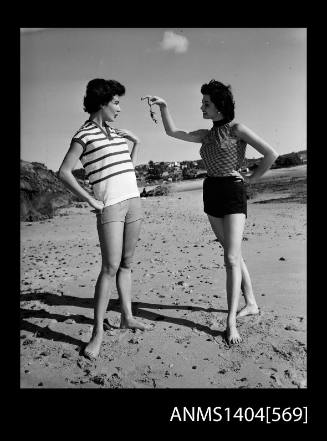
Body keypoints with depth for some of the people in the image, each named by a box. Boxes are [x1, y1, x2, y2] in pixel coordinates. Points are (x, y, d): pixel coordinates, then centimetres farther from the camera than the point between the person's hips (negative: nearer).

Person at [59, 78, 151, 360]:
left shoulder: (116, 132, 17)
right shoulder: (85, 134, -4)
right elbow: (64, 172, -9)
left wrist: (135, 142, 15)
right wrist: (91, 200, -11)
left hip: (133, 201, 7)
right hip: (110, 206, -7)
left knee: (126, 263, 10)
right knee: (110, 267, -11)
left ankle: (127, 317, 21)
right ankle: (98, 332, -3)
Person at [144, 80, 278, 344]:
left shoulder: (237, 129, -6)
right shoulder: (207, 135, 12)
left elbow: (271, 154, -11)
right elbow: (173, 132, 12)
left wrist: (251, 179, -6)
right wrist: (163, 106, 4)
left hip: (233, 193, -7)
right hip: (211, 193, 7)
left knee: (231, 258, -10)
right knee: (234, 254, 13)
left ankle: (231, 322, -3)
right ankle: (251, 304, 27)